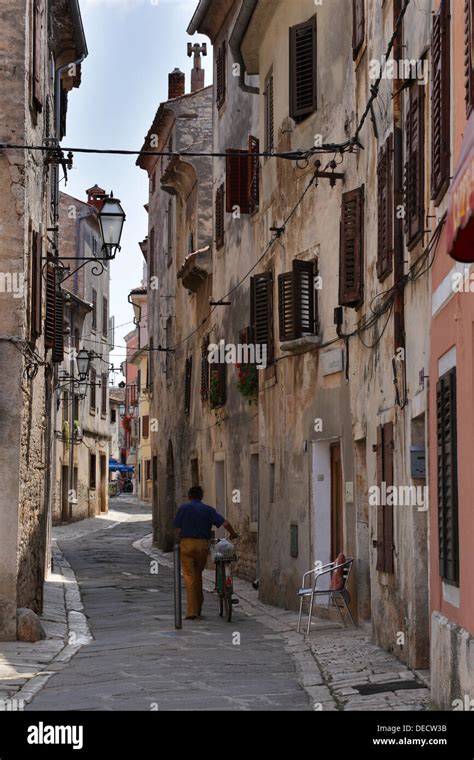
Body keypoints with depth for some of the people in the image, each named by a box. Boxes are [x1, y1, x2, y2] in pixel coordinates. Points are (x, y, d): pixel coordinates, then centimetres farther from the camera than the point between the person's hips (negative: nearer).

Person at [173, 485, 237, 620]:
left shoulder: (183, 508, 4)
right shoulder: (208, 509, 7)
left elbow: (178, 529, -1)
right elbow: (225, 523, 0)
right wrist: (233, 534, 16)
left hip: (186, 543, -2)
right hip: (203, 544, 2)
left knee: (189, 576, -4)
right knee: (198, 575, 18)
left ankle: (192, 611, -12)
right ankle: (198, 608, 27)